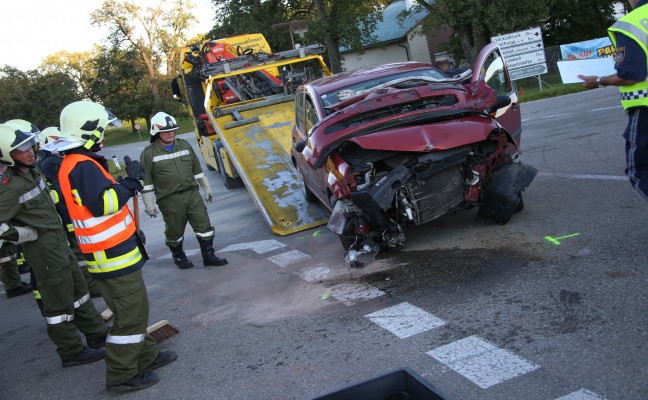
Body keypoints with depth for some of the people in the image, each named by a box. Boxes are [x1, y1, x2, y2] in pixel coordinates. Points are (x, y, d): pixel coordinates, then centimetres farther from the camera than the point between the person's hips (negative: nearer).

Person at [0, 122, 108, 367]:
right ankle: (71, 352, 16)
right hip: (44, 250, -9)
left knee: (78, 290, 19)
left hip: (59, 243, 9)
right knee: (60, 302, 2)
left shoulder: (30, 173, 5)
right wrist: (32, 234, -19)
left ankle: (97, 334, 32)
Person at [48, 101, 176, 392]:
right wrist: (130, 183, -18)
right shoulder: (83, 166, -19)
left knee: (134, 308, 20)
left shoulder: (74, 163, 15)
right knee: (131, 314, -3)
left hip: (111, 251, 11)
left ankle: (145, 356, 32)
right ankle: (122, 375, 7)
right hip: (112, 255, -11)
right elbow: (102, 204, -30)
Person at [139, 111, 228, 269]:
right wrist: (149, 204, -7)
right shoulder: (149, 154, -6)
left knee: (204, 226, 2)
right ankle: (178, 256, 32)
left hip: (192, 194, 4)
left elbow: (197, 170, 15)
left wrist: (207, 189, 16)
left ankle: (208, 256, 14)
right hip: (170, 201, -4)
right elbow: (146, 181, -5)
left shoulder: (185, 145, 8)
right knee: (174, 233, 9)